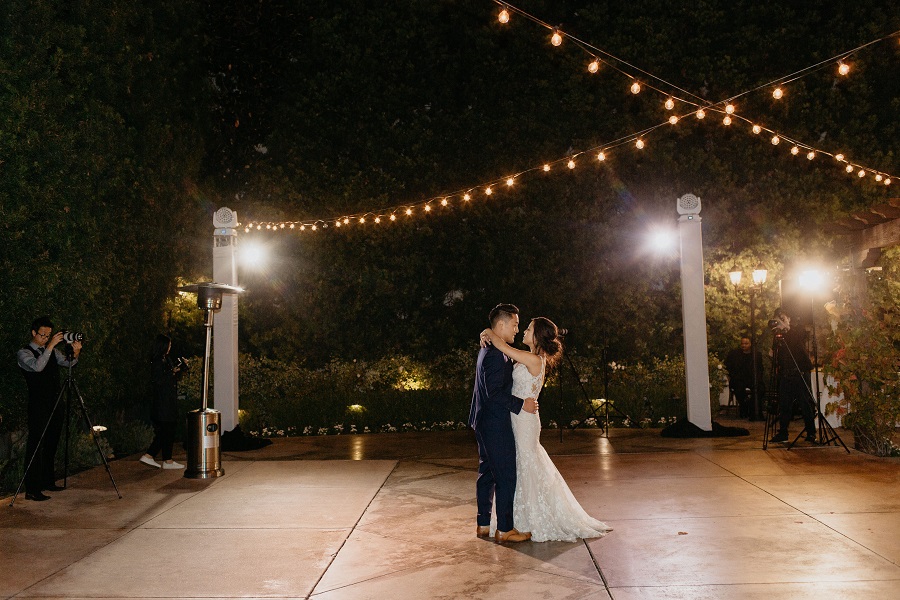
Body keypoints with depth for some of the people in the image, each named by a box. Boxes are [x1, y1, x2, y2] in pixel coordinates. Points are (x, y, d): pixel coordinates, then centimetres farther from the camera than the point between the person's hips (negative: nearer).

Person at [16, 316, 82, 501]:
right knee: (36, 447, -6)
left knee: (51, 446, 14)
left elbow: (68, 362, 8)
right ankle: (32, 489, -3)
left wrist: (75, 353, -12)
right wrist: (51, 345, -29)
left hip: (56, 405, 7)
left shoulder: (52, 351, 14)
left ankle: (48, 482, 24)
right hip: (38, 408, -7)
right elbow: (37, 366, -25)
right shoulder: (24, 353, -7)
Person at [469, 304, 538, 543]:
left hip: (485, 422, 11)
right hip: (496, 423, -11)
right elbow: (495, 392, -25)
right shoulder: (495, 354, -20)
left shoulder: (488, 350, 13)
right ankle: (504, 529, 5)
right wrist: (521, 405, -18)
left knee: (487, 473, 15)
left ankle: (483, 525, 22)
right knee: (506, 476, -2)